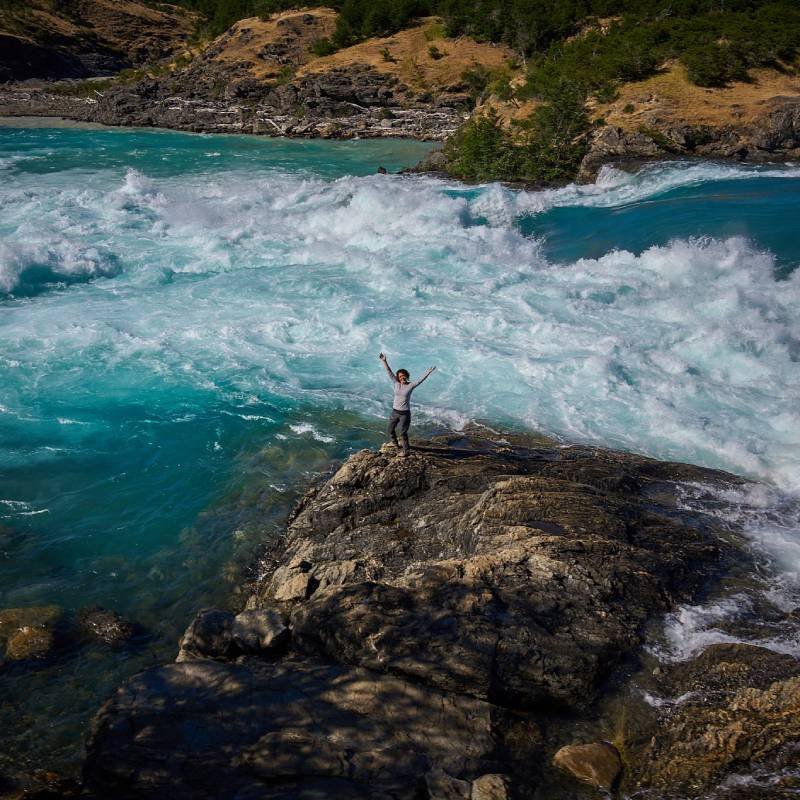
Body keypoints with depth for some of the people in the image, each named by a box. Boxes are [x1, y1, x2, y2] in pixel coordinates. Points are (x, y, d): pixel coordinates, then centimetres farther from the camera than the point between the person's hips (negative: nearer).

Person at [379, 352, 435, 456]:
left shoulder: (411, 385, -9)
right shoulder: (396, 383, -2)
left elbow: (420, 380, -18)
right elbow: (389, 372, -5)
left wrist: (428, 372, -31)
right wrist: (384, 361, -10)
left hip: (405, 413, -4)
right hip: (395, 412, 4)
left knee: (403, 433, -1)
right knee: (390, 429, 18)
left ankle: (406, 451, 13)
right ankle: (395, 443, 45)